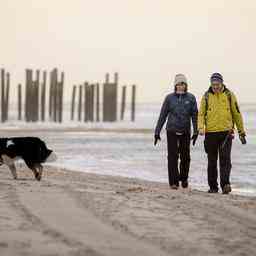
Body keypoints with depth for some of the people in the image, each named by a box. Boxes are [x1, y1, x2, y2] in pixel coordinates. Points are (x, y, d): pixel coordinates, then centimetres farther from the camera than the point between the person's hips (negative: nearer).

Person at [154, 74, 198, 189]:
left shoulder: (191, 98, 3)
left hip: (185, 132, 1)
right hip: (172, 131, -1)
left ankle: (184, 178, 27)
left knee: (185, 157, 3)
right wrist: (157, 132, 4)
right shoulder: (169, 98, 2)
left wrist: (196, 132, -6)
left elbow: (194, 115, 2)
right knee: (172, 156, -5)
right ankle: (173, 182, -1)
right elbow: (162, 116, 5)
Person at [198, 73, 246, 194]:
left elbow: (236, 114, 9)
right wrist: (201, 127, -14)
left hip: (226, 132, -2)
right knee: (212, 161, 8)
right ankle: (213, 187, 16)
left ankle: (225, 184, -20)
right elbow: (201, 113, 4)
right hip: (210, 133, 2)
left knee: (225, 159, -13)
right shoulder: (206, 96, 5)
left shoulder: (229, 95, 4)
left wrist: (241, 132, 10)